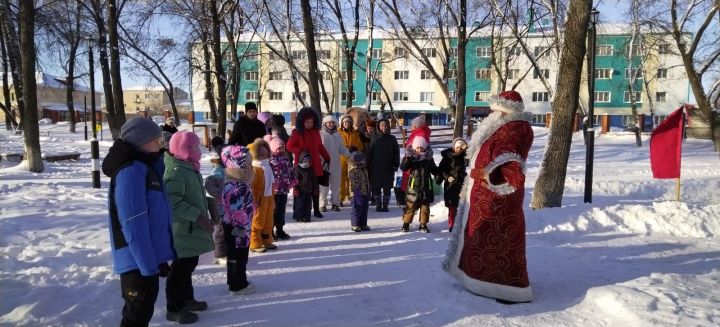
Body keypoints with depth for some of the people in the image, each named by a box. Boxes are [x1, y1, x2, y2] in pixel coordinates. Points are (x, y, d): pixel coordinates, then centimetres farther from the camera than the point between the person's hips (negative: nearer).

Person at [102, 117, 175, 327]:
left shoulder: (143, 167, 11)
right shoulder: (131, 171, -19)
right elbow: (134, 224, -24)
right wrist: (149, 263, -23)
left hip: (147, 257, 9)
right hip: (138, 261, -9)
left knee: (143, 309, 21)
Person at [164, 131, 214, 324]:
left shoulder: (189, 168, 11)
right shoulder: (176, 171, -20)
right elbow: (173, 201, -28)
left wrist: (202, 215, 24)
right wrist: (198, 216, -27)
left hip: (192, 228, 10)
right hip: (182, 229, -10)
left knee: (189, 264, 20)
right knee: (181, 267, 0)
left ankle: (187, 298, 34)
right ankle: (174, 308, 12)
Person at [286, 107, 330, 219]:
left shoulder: (315, 132, 10)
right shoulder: (297, 132, -5)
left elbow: (320, 147, 18)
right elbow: (289, 146, -6)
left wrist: (327, 158, 15)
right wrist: (300, 152, -18)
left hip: (315, 165, 5)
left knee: (315, 188, 9)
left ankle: (316, 210, 19)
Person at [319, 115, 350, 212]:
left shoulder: (338, 135, 13)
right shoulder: (321, 134, 0)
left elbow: (342, 149, 14)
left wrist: (350, 154, -2)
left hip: (335, 163, 4)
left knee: (336, 184, 6)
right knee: (324, 185, -1)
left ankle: (335, 203, 15)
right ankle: (323, 204, 6)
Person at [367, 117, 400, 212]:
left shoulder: (392, 139, 5)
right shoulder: (375, 139, 4)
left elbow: (396, 153, 6)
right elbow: (369, 153, 4)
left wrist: (396, 165, -1)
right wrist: (368, 166, -1)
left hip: (388, 168, 0)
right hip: (376, 168, 0)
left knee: (387, 188, 4)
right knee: (376, 187, 3)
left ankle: (385, 205, 13)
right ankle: (378, 205, 13)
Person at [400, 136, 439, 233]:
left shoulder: (428, 158, 6)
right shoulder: (410, 157, -3)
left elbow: (434, 170, 15)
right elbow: (403, 167, -15)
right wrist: (407, 158, -27)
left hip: (426, 186, 3)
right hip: (414, 185, -3)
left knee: (425, 206, 8)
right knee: (411, 205, 0)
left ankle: (423, 224, 19)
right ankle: (406, 223, 12)